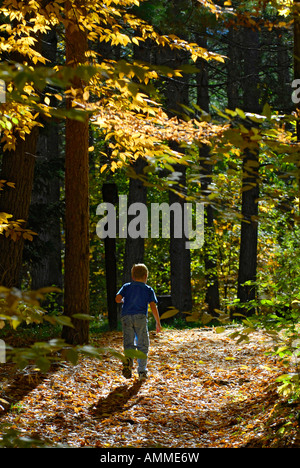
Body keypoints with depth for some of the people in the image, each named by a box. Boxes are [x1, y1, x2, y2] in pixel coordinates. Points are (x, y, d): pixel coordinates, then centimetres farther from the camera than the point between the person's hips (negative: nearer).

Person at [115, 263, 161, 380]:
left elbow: (118, 299, 0)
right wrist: (158, 323, 7)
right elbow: (153, 307, 1)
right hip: (140, 317, -1)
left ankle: (128, 358, -27)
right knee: (143, 345, 7)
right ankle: (142, 371, 2)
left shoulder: (126, 287, 14)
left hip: (126, 317, 1)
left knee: (128, 343, 6)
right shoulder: (148, 290, 10)